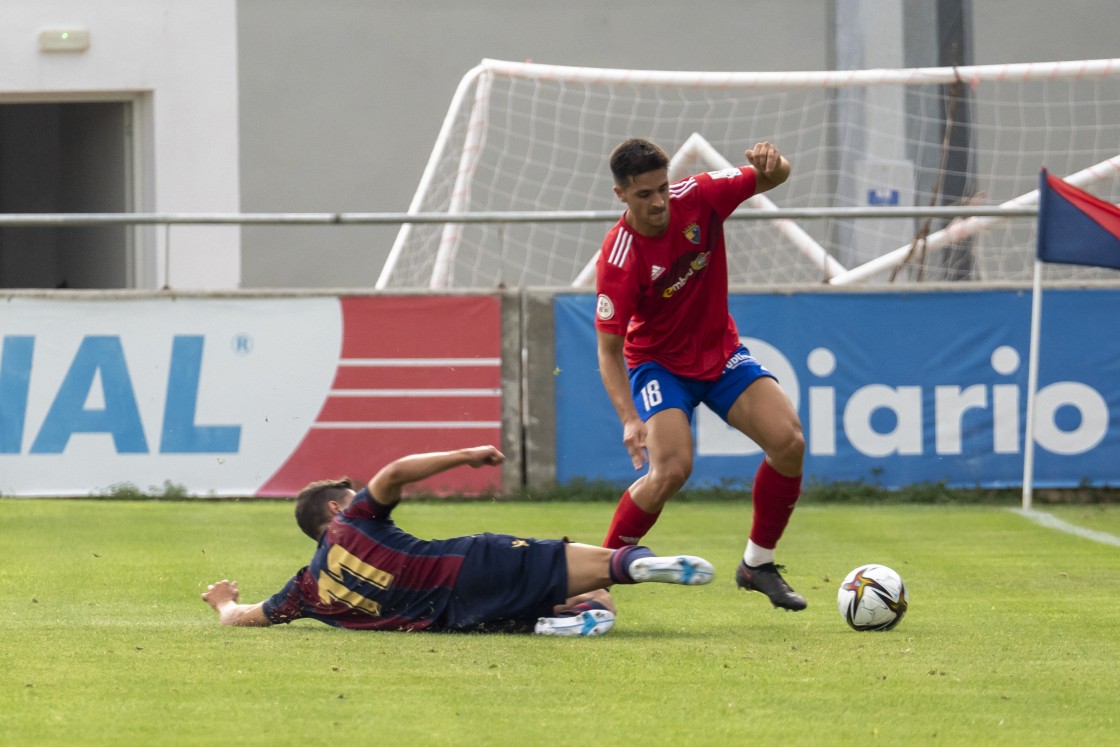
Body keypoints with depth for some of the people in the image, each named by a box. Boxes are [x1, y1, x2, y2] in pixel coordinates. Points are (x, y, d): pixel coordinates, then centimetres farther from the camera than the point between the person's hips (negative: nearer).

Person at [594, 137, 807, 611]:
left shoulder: (698, 198, -16)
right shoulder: (618, 259, -26)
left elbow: (773, 178, -5)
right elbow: (609, 351, -22)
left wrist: (771, 162, -31)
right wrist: (630, 419, -35)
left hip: (721, 351, 4)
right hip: (659, 363, -4)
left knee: (788, 441, -14)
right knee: (672, 468, -26)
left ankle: (757, 564, 4)